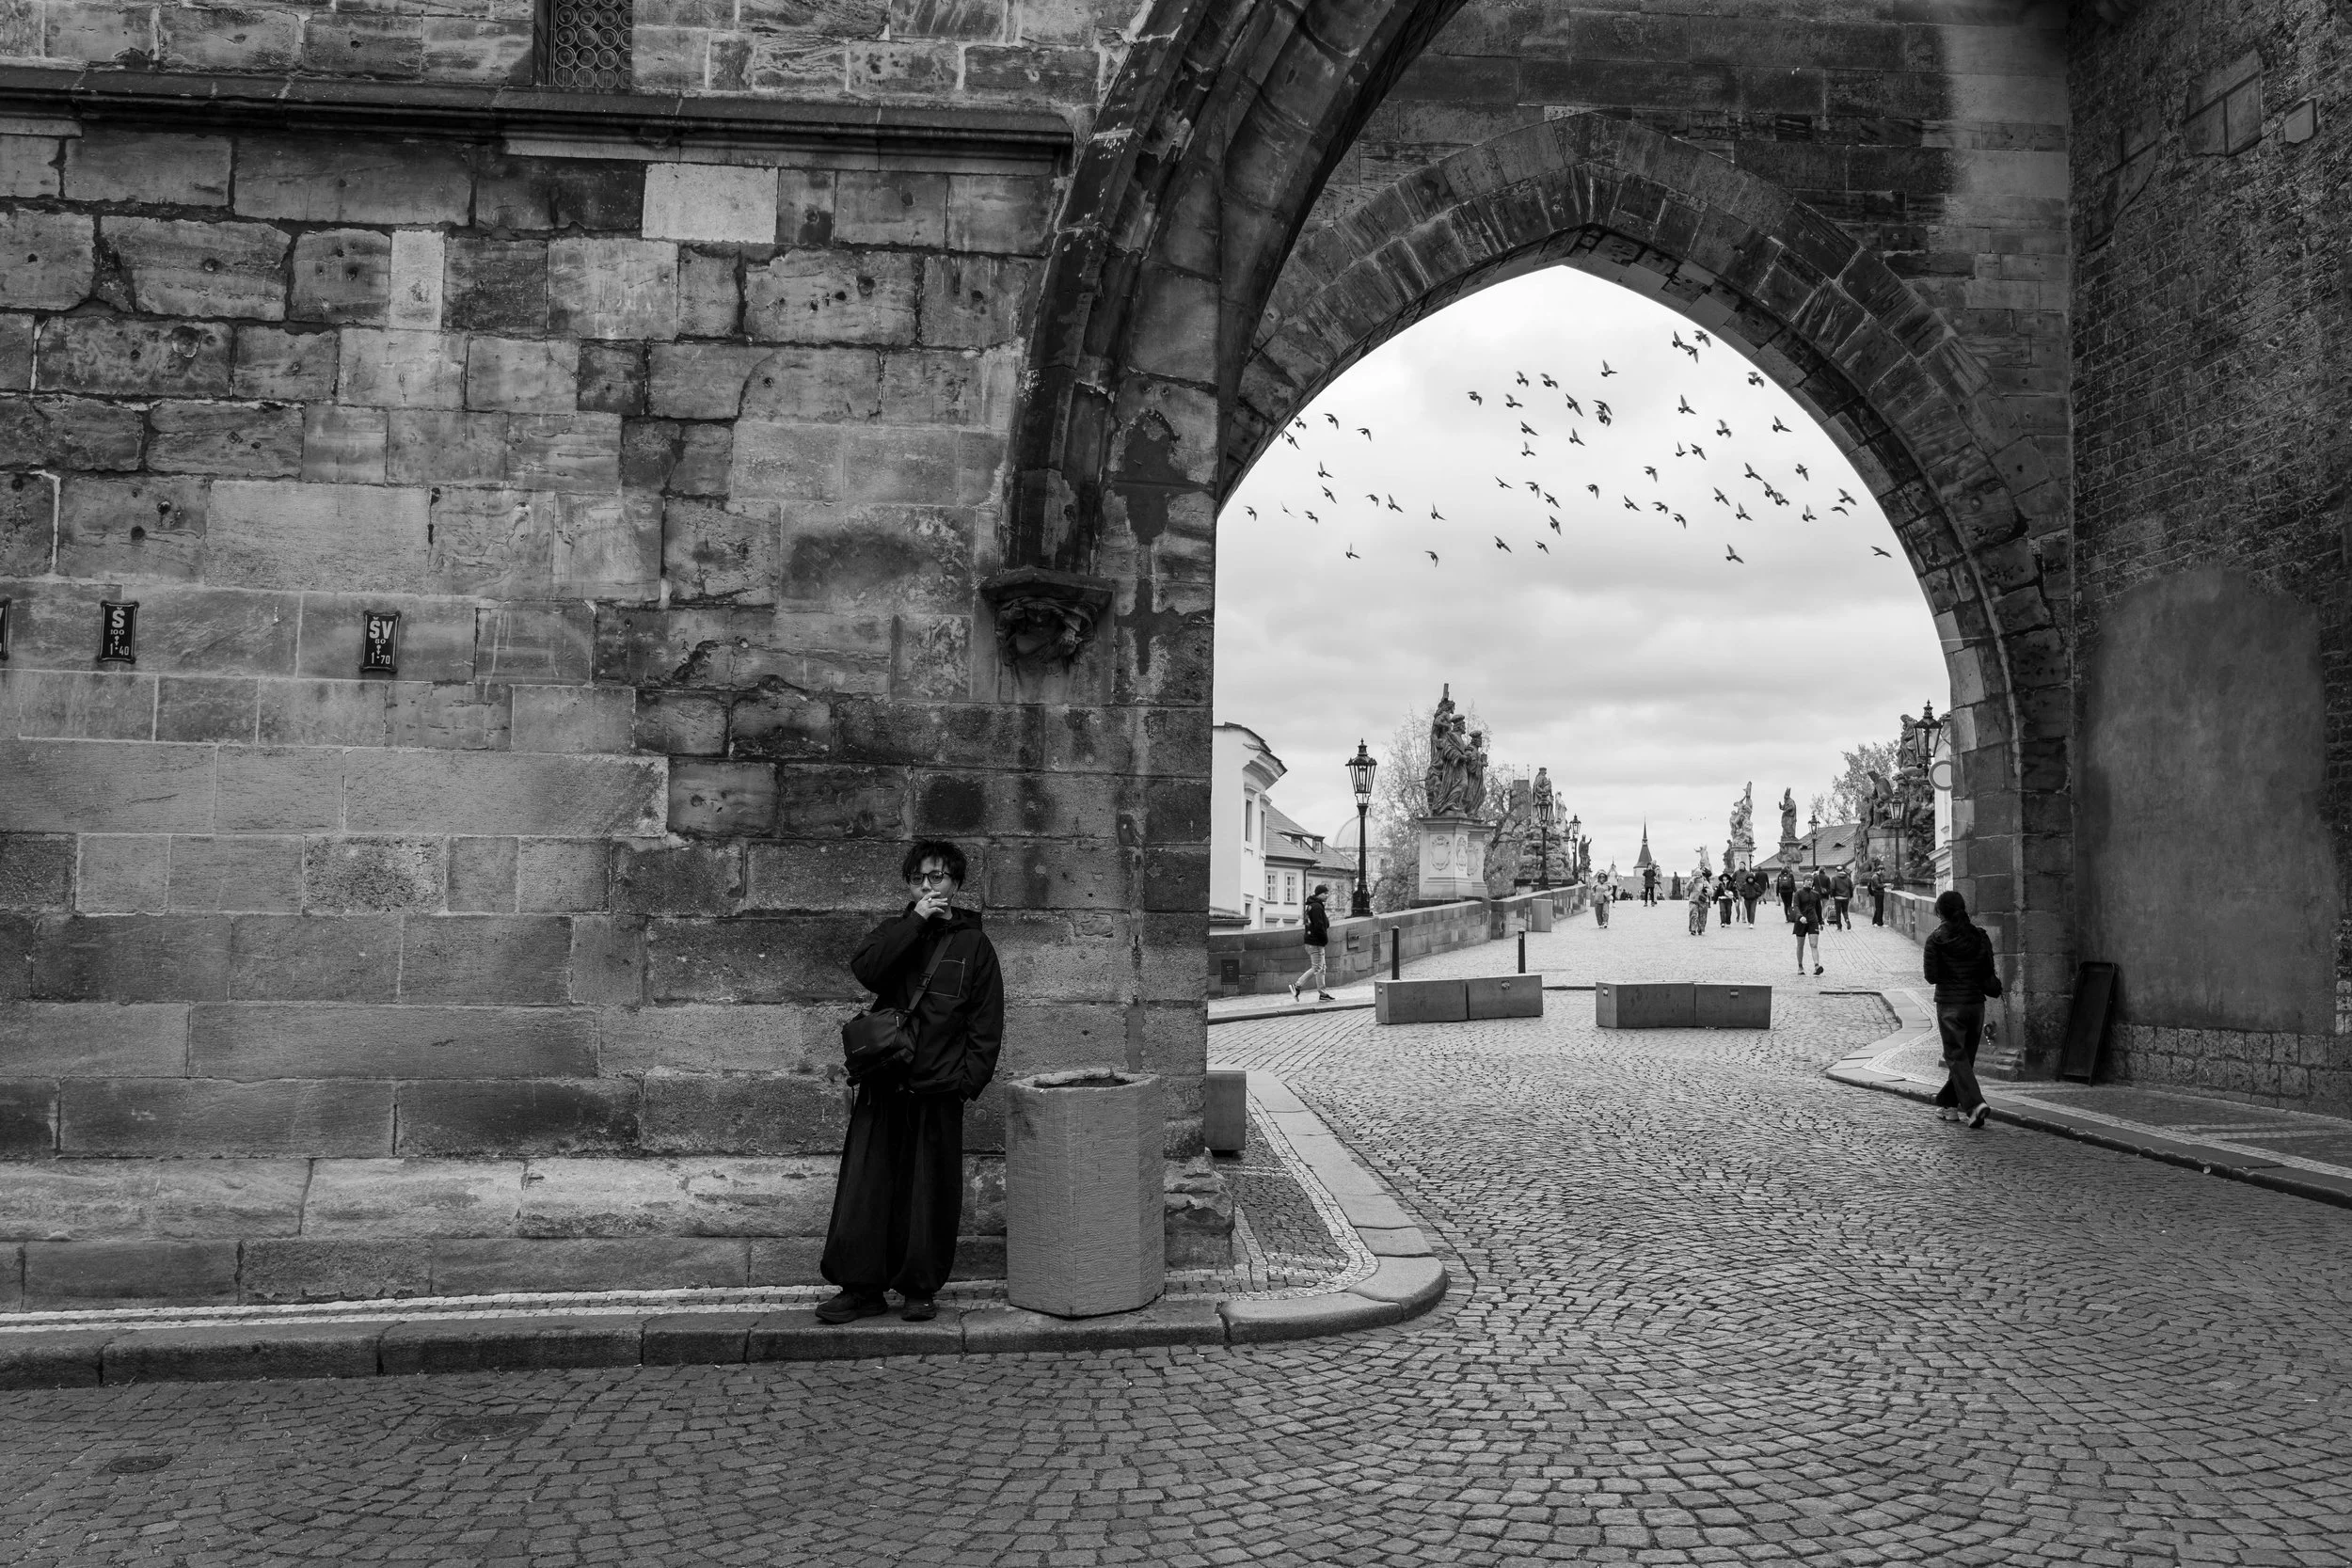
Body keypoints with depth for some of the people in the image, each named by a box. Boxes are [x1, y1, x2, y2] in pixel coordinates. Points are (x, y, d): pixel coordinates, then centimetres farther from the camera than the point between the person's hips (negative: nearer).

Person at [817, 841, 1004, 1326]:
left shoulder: (973, 943, 7)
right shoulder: (894, 931, 13)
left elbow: (987, 1022, 3)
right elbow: (864, 968, -9)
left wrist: (969, 1079, -8)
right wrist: (915, 921, -11)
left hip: (939, 1090, -2)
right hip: (882, 1085, 2)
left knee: (928, 1193, 3)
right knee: (864, 1185, 0)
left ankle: (920, 1289, 16)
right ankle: (861, 1288, 9)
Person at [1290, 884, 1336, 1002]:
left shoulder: (1312, 905, 15)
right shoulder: (1317, 907, -17)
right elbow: (1319, 926, -21)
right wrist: (1325, 939, -13)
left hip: (1312, 940, 10)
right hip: (1316, 942, -10)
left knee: (1321, 968, 12)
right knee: (1316, 968, -5)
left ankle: (1322, 994, 13)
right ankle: (1297, 986, -4)